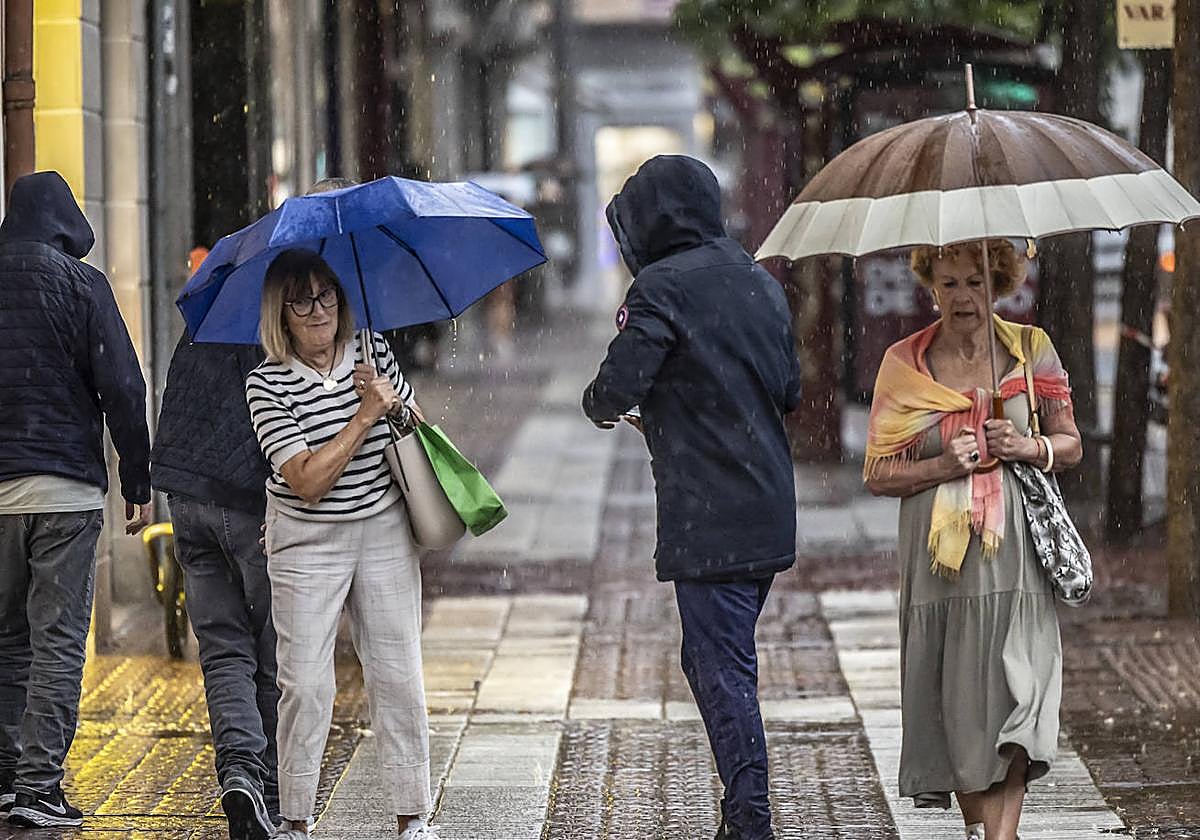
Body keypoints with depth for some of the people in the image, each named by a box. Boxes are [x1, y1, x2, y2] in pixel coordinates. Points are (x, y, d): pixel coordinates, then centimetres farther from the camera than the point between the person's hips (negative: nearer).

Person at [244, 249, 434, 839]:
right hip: (308, 543, -3)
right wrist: (366, 415, -20)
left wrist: (395, 405, -7)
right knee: (305, 683, -4)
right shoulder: (268, 384, -12)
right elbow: (308, 480, -20)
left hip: (384, 532, 3)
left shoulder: (372, 352, 1)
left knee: (397, 675, 4)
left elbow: (420, 428, 16)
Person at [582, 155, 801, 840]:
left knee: (724, 670, -5)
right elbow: (791, 392, 19)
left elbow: (616, 390, -16)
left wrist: (600, 406, 6)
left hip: (708, 520, -8)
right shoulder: (761, 283, 13)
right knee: (711, 659, 18)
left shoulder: (663, 287, -12)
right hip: (771, 512, 8)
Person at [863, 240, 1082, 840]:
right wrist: (944, 465, -12)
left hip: (1014, 553, -1)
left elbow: (1071, 446, 14)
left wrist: (1029, 447, -7)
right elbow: (879, 475, 5)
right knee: (954, 701, 3)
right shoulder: (904, 364, 5)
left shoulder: (1031, 349, 6)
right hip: (938, 559, 1)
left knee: (1010, 697, -13)